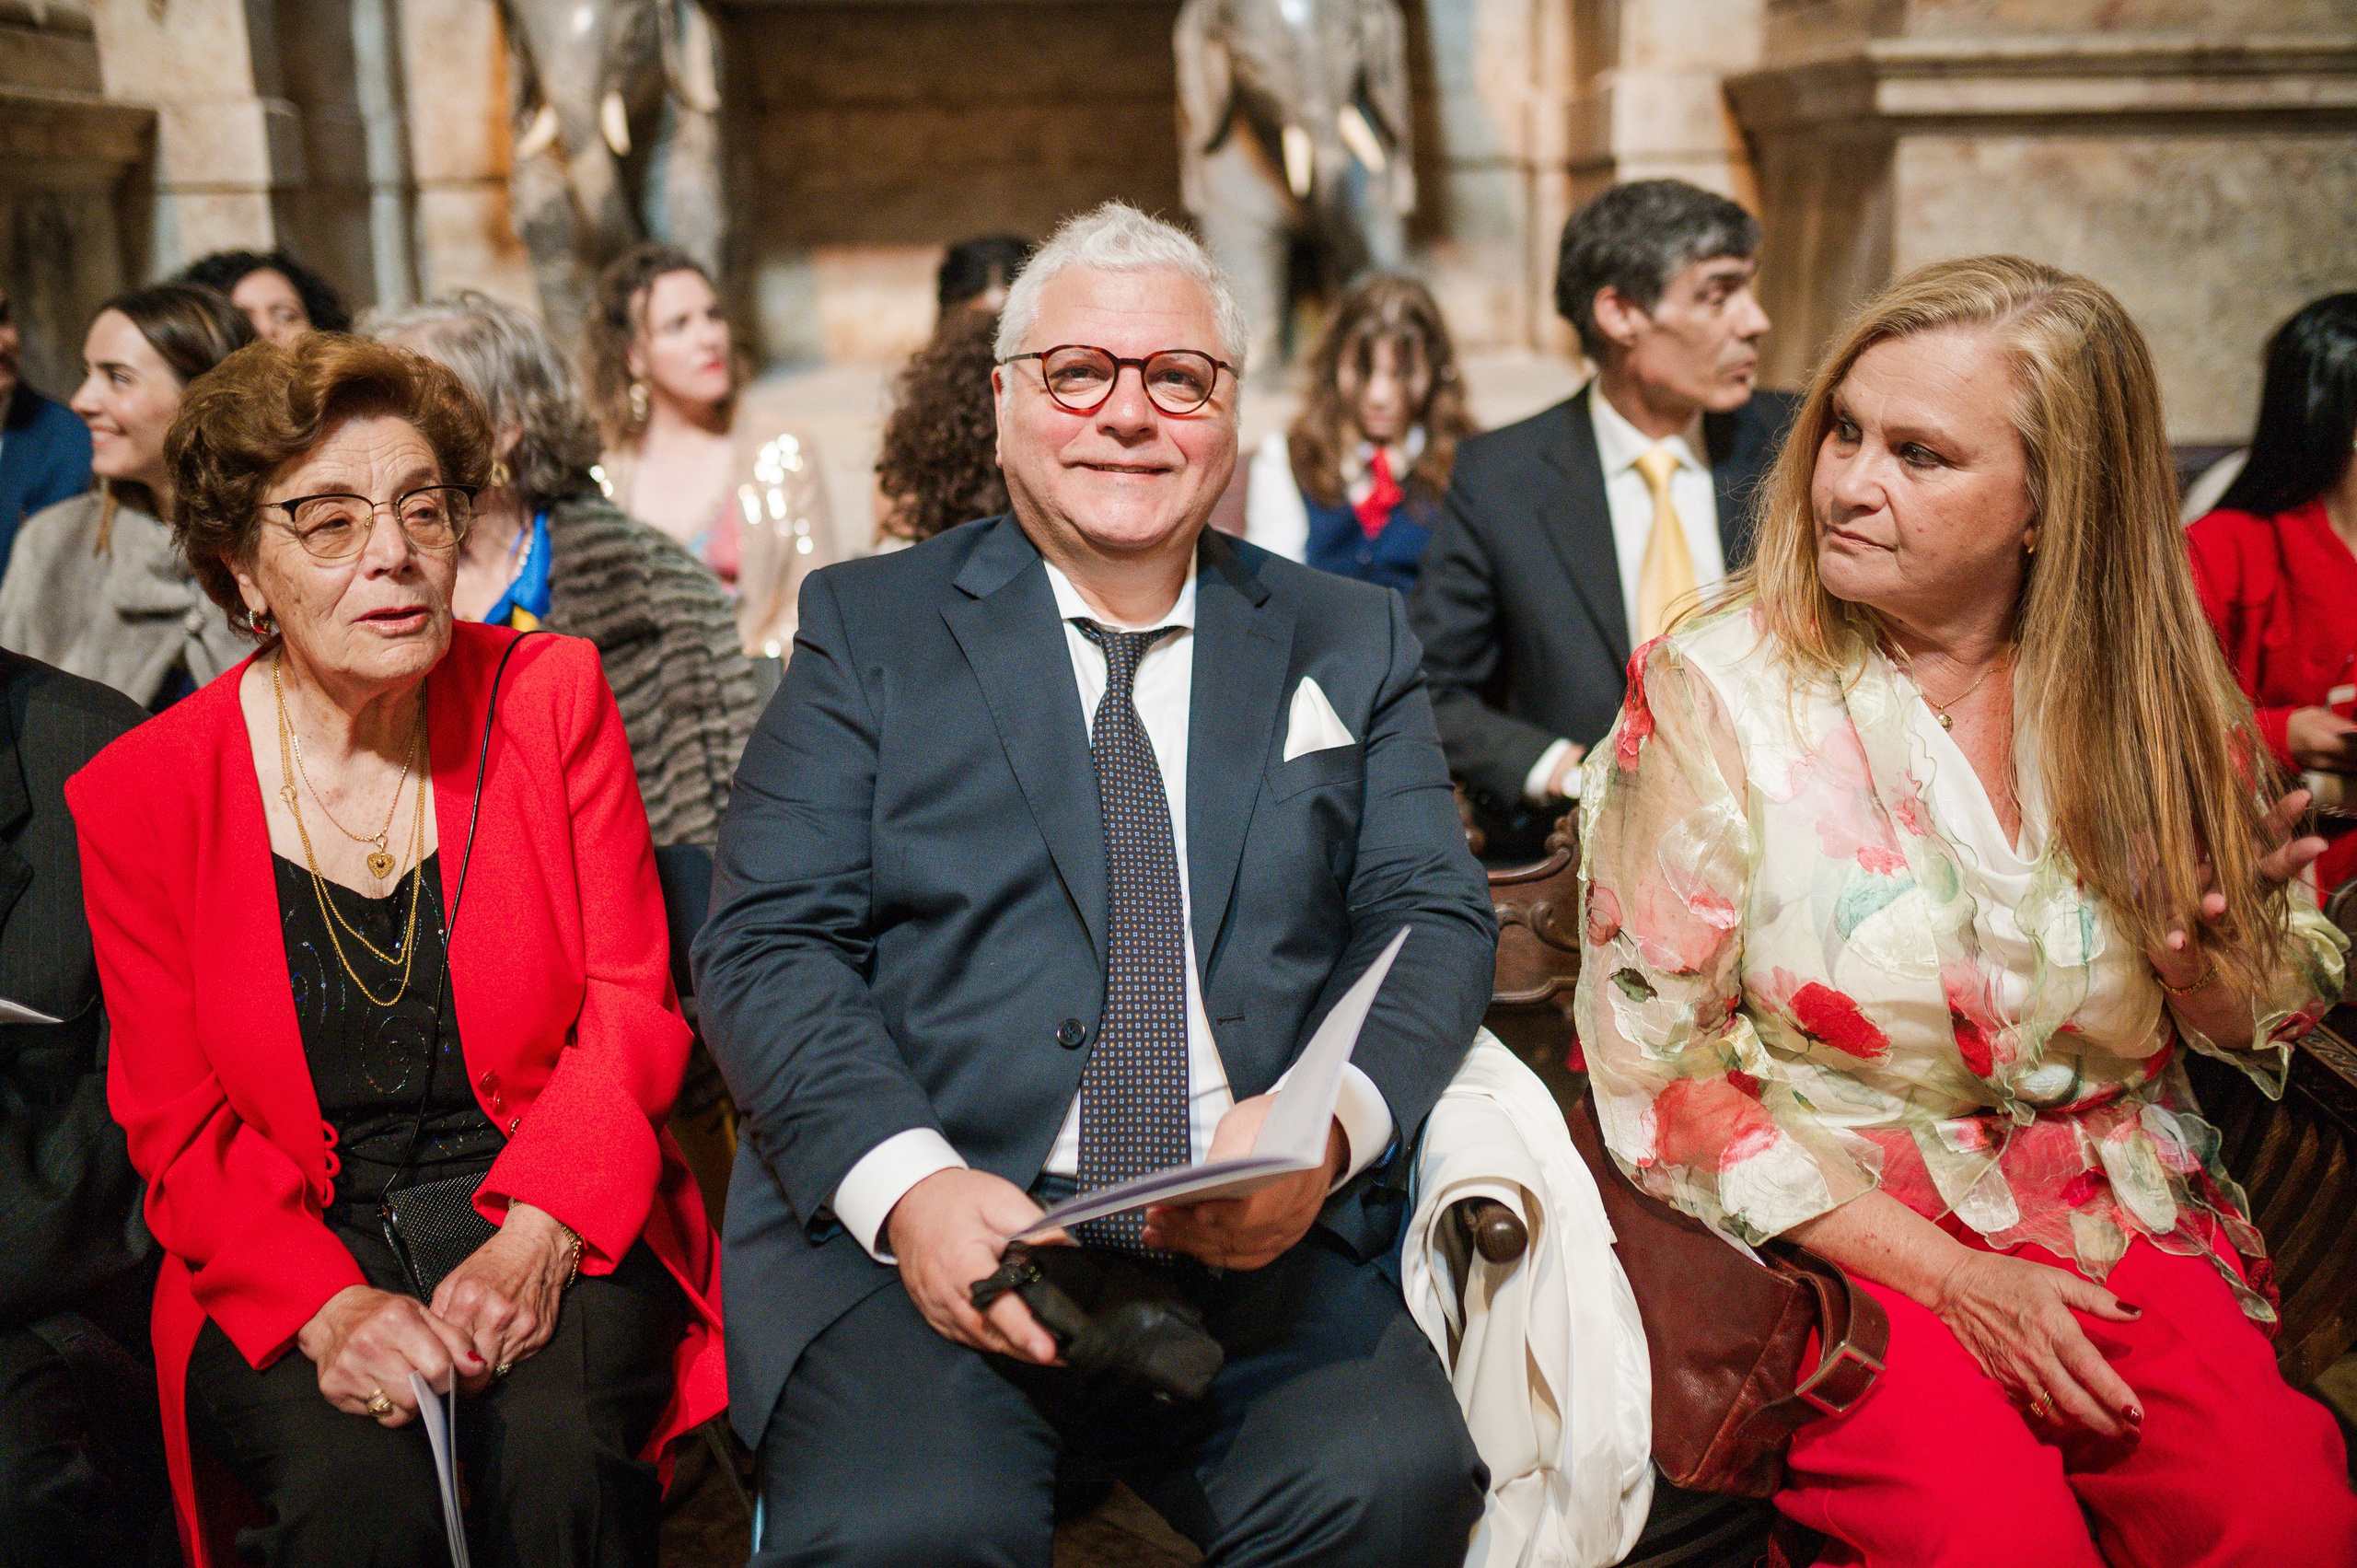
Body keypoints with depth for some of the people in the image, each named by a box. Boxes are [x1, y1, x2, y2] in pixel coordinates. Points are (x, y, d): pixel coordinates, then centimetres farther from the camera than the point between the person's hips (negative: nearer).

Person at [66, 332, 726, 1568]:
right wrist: (325, 1303, -19)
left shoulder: (551, 694, 1)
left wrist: (536, 1236, -16)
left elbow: (632, 1002, 0)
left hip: (555, 1220, 0)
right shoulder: (137, 797, -1)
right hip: (287, 1257, 0)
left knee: (557, 1450, -30)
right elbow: (176, 1127, 0)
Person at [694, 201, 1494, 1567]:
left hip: (1257, 1242, 2)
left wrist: (1329, 1125, -13)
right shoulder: (869, 626, 10)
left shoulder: (1352, 644, 16)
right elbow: (769, 944, 2)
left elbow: (1435, 922, 9)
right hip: (920, 1233, -2)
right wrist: (906, 1183, -17)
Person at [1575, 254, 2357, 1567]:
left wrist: (2203, 944, -13)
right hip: (1827, 1225, -2)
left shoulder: (2147, 696, 2)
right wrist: (1943, 1275, -13)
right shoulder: (1714, 689, -6)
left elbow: (2249, 1030, 12)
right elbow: (1658, 1065, -8)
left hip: (2112, 1220, 3)